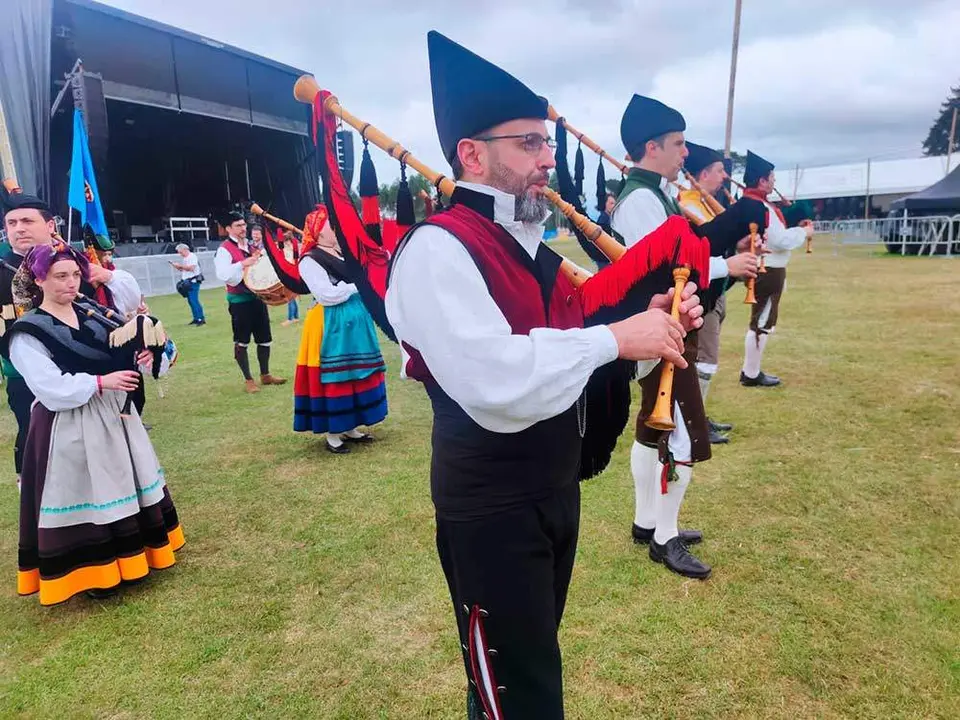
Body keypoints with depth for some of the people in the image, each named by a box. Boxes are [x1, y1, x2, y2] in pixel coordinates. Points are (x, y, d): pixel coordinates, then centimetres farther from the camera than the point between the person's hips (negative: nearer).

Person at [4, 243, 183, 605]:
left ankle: (130, 557, 31)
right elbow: (51, 390, -19)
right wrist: (100, 382, -22)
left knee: (123, 487, 15)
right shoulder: (27, 333, -11)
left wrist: (140, 357, -10)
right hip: (71, 431, -6)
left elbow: (118, 359, 11)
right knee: (84, 496, 4)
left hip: (115, 417, 6)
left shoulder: (94, 314, 6)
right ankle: (92, 571, 21)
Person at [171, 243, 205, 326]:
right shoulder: (184, 258, 17)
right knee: (190, 301, 9)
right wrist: (178, 267, 4)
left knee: (194, 300, -13)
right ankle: (196, 318, 14)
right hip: (187, 282, 9)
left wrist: (180, 265, -13)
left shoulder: (192, 256, -8)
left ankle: (201, 319, -12)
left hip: (193, 281, -9)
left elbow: (191, 268, -19)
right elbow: (184, 270, 21)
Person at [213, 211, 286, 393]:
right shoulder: (224, 249, -10)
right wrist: (243, 264, -27)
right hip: (240, 300, -7)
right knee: (241, 341, 3)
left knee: (264, 338, 12)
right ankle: (248, 380, 12)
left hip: (257, 297, 7)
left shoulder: (250, 246, 13)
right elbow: (222, 275, -23)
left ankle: (265, 375, 26)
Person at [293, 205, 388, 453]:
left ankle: (350, 427, 23)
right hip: (331, 325, -8)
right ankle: (332, 434, 9)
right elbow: (326, 295, -19)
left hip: (355, 320, 8)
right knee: (334, 376, -2)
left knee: (354, 373, 11)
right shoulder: (310, 260, -10)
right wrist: (356, 285, -11)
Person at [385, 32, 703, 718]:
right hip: (491, 509, -8)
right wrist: (615, 337, -26)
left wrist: (649, 320, -7)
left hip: (557, 487, 9)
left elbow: (562, 347, 9)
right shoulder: (436, 249, -22)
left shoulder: (535, 244, 8)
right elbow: (499, 387, -35)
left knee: (538, 657, 28)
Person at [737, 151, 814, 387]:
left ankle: (751, 370, 24)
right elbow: (781, 240, -24)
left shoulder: (746, 203, 11)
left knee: (760, 321, 17)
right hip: (768, 272, -10)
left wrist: (795, 228, 9)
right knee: (762, 323, -2)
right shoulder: (759, 207, -21)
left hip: (761, 268, 10)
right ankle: (751, 374, 7)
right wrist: (804, 232, -8)